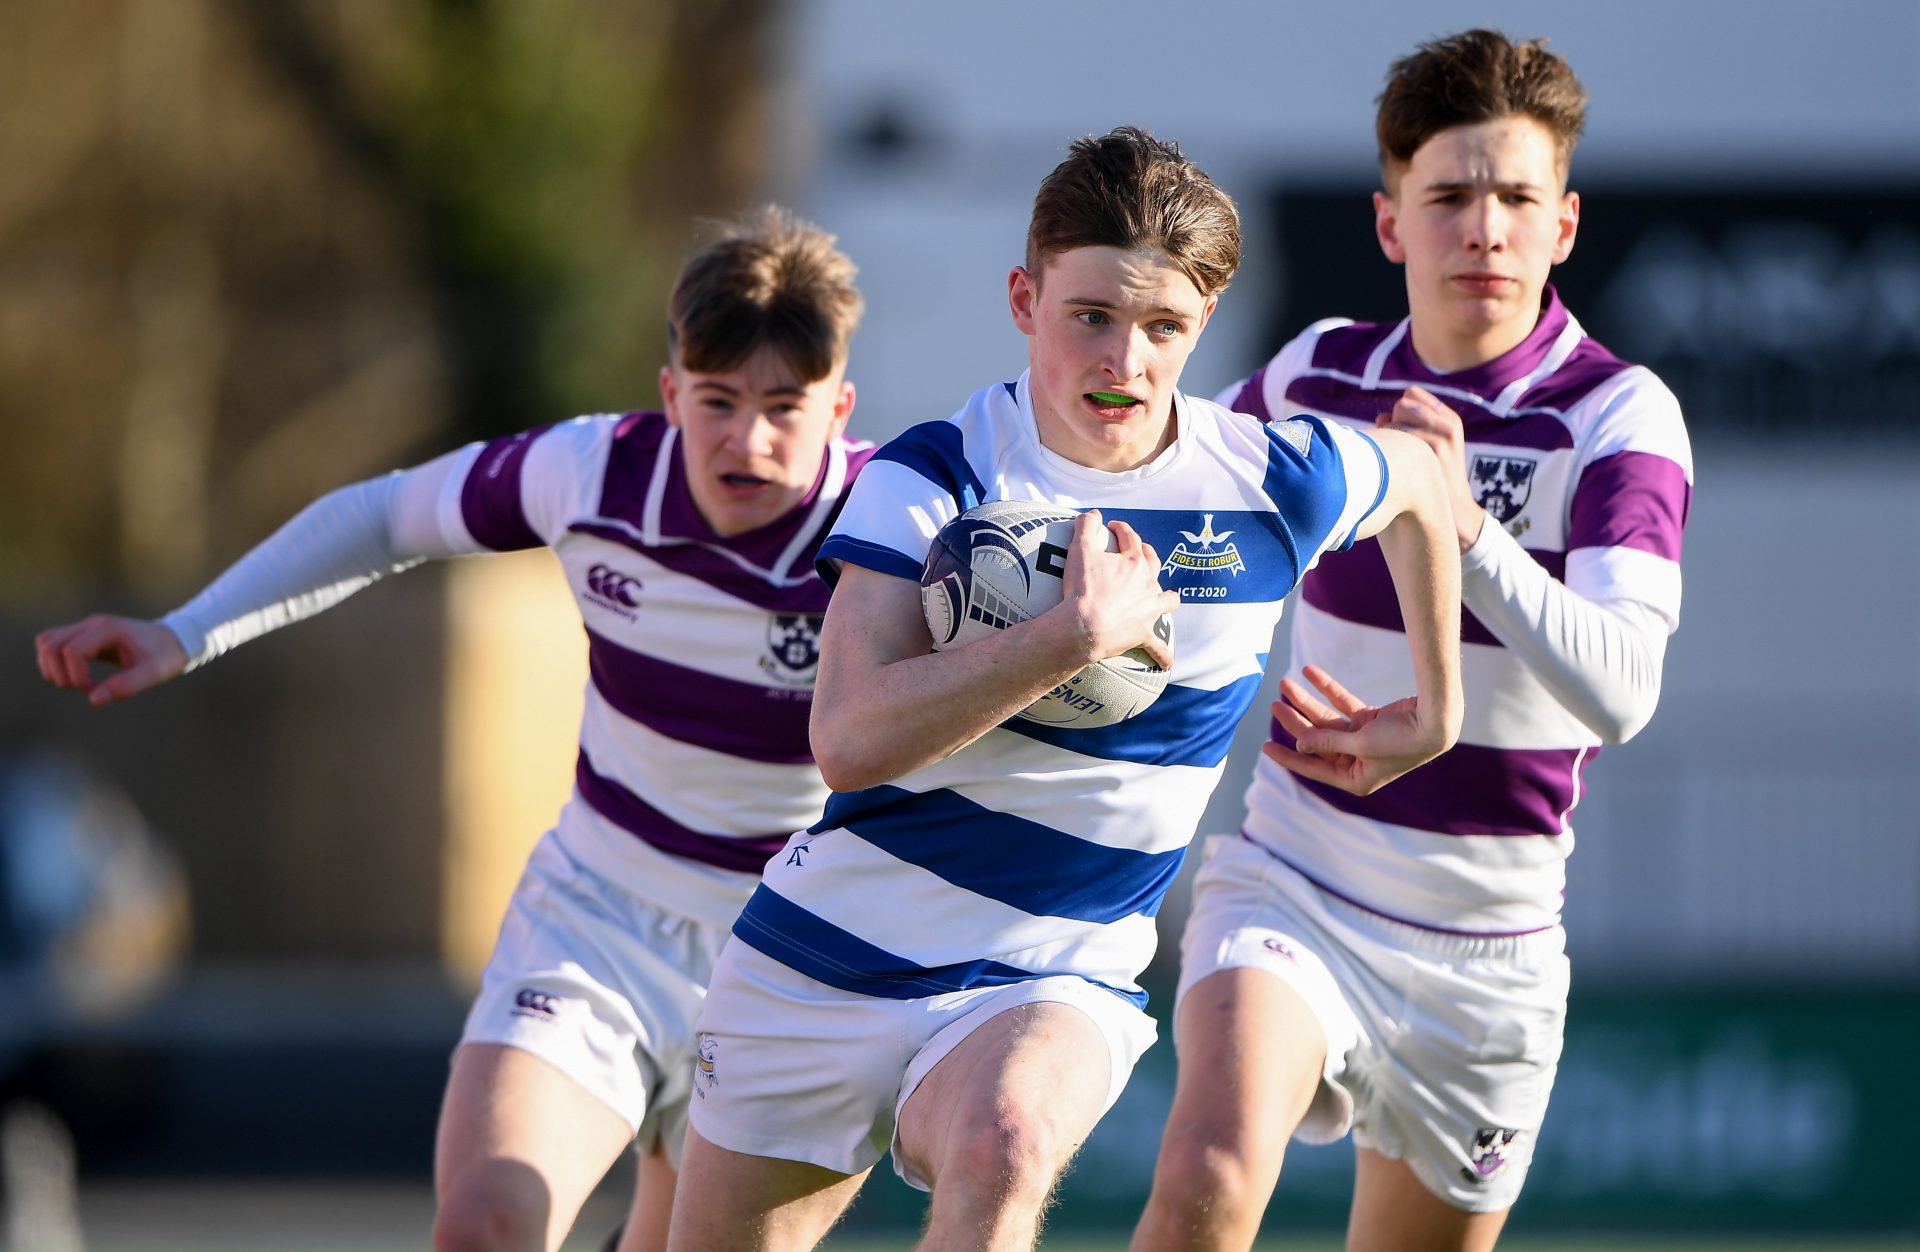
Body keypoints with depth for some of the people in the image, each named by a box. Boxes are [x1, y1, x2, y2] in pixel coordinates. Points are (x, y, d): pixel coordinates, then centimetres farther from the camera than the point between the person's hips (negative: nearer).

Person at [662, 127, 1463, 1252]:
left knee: (1002, 1147, -36)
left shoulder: (1277, 483, -6)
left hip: (1055, 987, -1)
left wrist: (1436, 710, 23)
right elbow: (851, 739, -25)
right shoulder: (934, 476, -12)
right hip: (827, 956, 1)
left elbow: (1420, 483, 19)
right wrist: (1082, 633, -31)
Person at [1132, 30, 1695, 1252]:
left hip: (1487, 943, 0)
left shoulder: (1619, 417, -12)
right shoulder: (1319, 374, -1)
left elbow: (1620, 690, -29)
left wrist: (1463, 522, -40)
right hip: (1294, 882, 0)